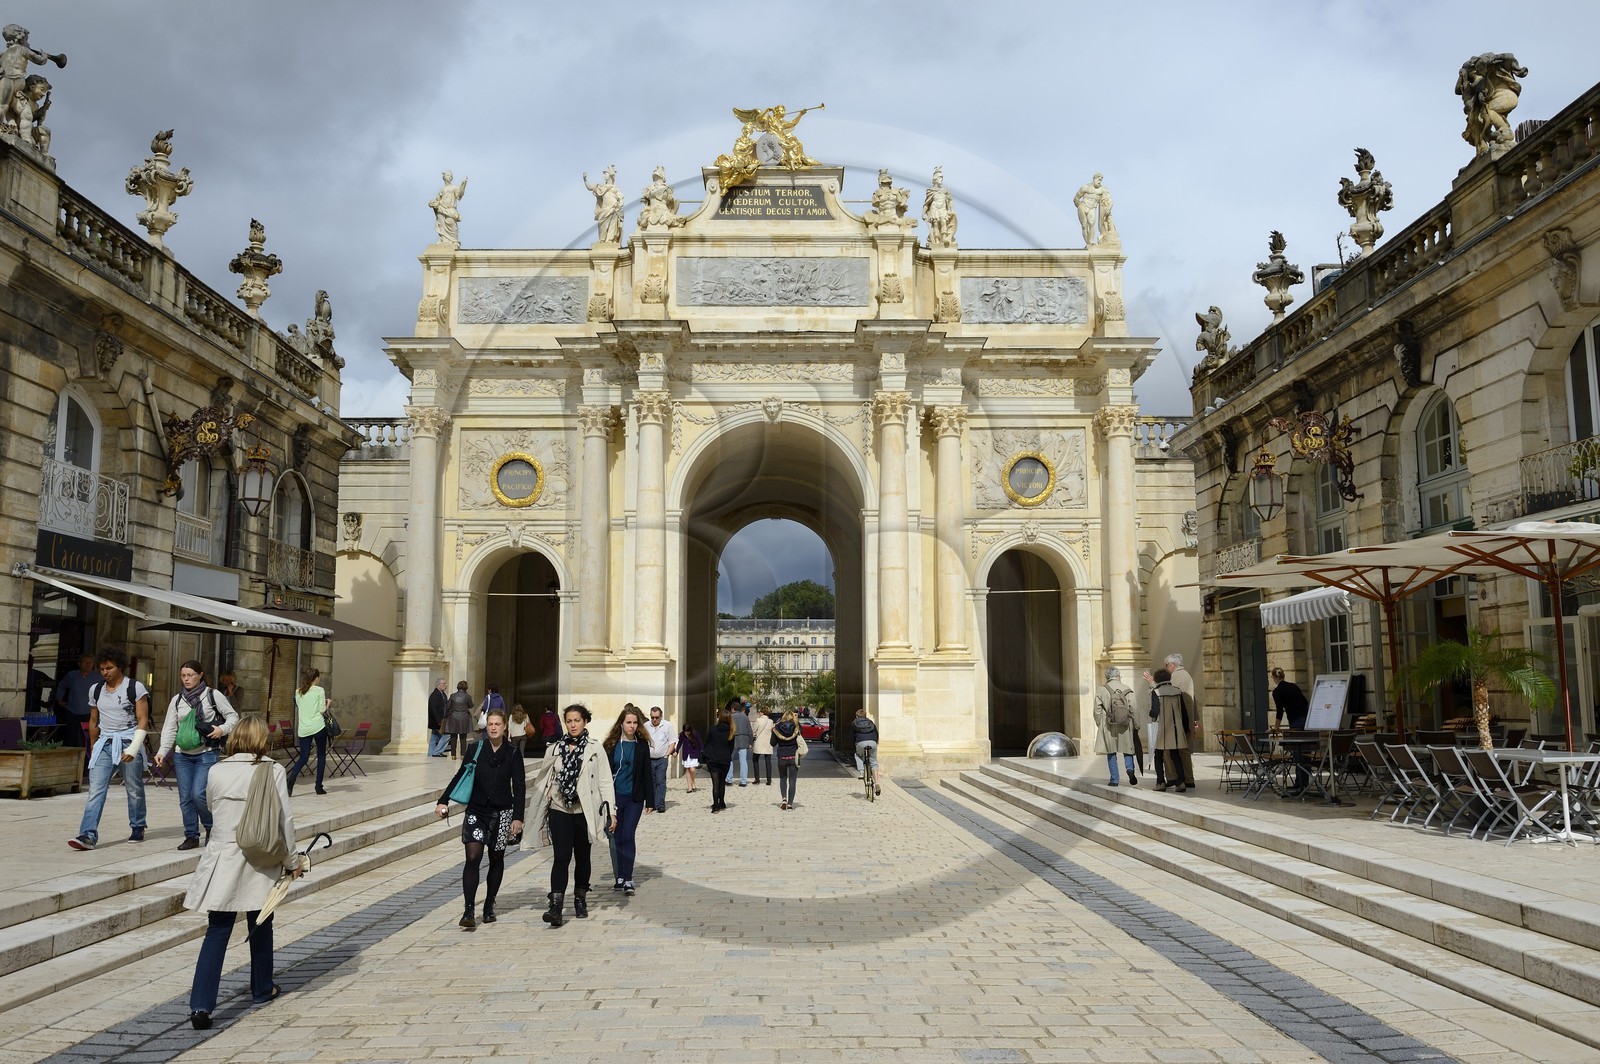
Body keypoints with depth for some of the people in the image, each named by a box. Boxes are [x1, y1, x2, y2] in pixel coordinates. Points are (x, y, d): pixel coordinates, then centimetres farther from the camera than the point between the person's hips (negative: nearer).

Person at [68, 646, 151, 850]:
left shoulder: (135, 687, -5)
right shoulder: (95, 690, 10)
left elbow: (143, 721, -8)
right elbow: (93, 721, 21)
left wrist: (133, 748, -17)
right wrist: (93, 747, 23)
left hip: (128, 742, -4)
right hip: (105, 743, 4)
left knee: (134, 790, 6)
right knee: (95, 790, -8)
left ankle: (137, 829, 22)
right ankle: (88, 835, -14)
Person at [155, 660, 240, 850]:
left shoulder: (213, 695, -1)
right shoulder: (177, 700, 10)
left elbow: (233, 716, 3)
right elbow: (169, 729, 8)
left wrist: (223, 729, -15)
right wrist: (162, 751, -3)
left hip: (207, 754, -4)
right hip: (182, 755, 4)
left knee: (198, 794, -13)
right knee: (185, 798, 4)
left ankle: (211, 827, 11)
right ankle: (191, 836, 16)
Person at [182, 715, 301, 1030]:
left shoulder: (216, 772, -4)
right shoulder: (274, 771, -9)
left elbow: (212, 808, 12)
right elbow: (285, 819, -7)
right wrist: (292, 859, 3)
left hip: (224, 858, 1)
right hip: (261, 862, 0)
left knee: (217, 932, 2)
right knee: (260, 927, 17)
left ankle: (201, 1004, -8)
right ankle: (262, 989, 32)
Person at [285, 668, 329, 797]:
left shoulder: (298, 692, 8)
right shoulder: (319, 690, -6)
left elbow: (298, 706, 18)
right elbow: (322, 710, -8)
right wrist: (327, 703, 11)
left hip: (303, 728, 4)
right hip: (318, 727, -4)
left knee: (303, 756, 8)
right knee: (321, 755, 8)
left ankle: (291, 779, -16)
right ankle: (319, 786, 7)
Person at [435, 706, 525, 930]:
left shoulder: (513, 752, -3)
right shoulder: (476, 749, 0)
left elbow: (519, 786, -2)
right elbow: (460, 776, 7)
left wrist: (518, 817, -8)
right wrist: (443, 800, -3)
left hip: (502, 812, 0)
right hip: (476, 810, 0)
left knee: (496, 859, 10)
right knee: (472, 858, -10)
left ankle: (489, 907, 23)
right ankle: (469, 911, -11)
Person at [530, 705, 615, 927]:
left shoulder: (595, 750, -1)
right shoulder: (556, 749, 6)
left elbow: (605, 782, -3)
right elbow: (542, 780, 14)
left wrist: (611, 811, -9)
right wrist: (540, 808, 9)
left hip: (584, 811, -1)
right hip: (559, 810, 1)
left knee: (582, 858, 12)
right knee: (561, 857, -10)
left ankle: (580, 900, 28)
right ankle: (555, 906, -13)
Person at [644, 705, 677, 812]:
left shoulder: (668, 725, 0)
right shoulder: (646, 726, 8)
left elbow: (673, 742, 2)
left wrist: (667, 754, -6)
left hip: (662, 759, -3)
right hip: (649, 759, 3)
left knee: (660, 782, -11)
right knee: (651, 782, 6)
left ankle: (660, 805, -12)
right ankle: (652, 804, 15)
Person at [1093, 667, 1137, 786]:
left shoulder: (1101, 690, -3)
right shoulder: (1127, 689, -2)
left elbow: (1097, 710, -2)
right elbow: (1133, 709, -5)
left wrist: (1099, 725, 10)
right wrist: (1136, 726, 3)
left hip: (1108, 727, 0)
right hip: (1125, 726, 1)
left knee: (1111, 752, 8)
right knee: (1127, 750, 14)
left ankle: (1114, 779, 8)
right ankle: (1130, 769, -11)